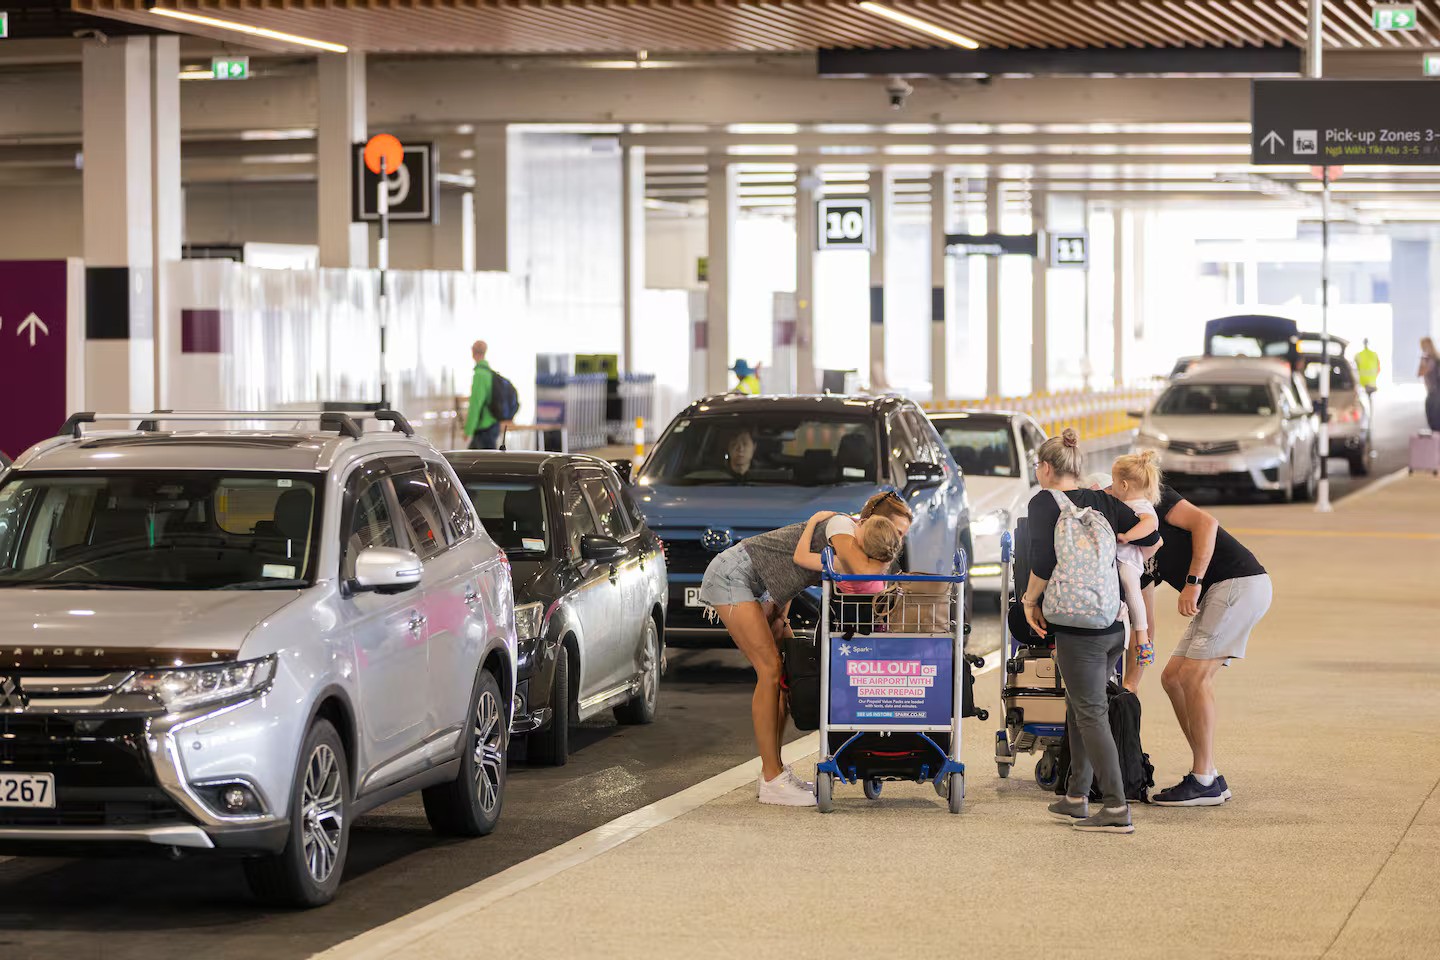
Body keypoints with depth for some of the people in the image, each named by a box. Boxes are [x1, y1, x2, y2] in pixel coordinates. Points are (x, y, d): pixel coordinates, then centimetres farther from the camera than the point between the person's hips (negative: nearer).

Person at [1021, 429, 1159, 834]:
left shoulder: (1045, 503, -6)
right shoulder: (1103, 501, 12)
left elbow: (1043, 561, -16)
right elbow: (1149, 536, 8)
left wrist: (1030, 601, -2)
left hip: (1078, 626, -7)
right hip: (1114, 623, 7)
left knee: (1090, 713, -4)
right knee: (1081, 706, 19)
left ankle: (1116, 808, -10)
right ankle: (1076, 799, 24)